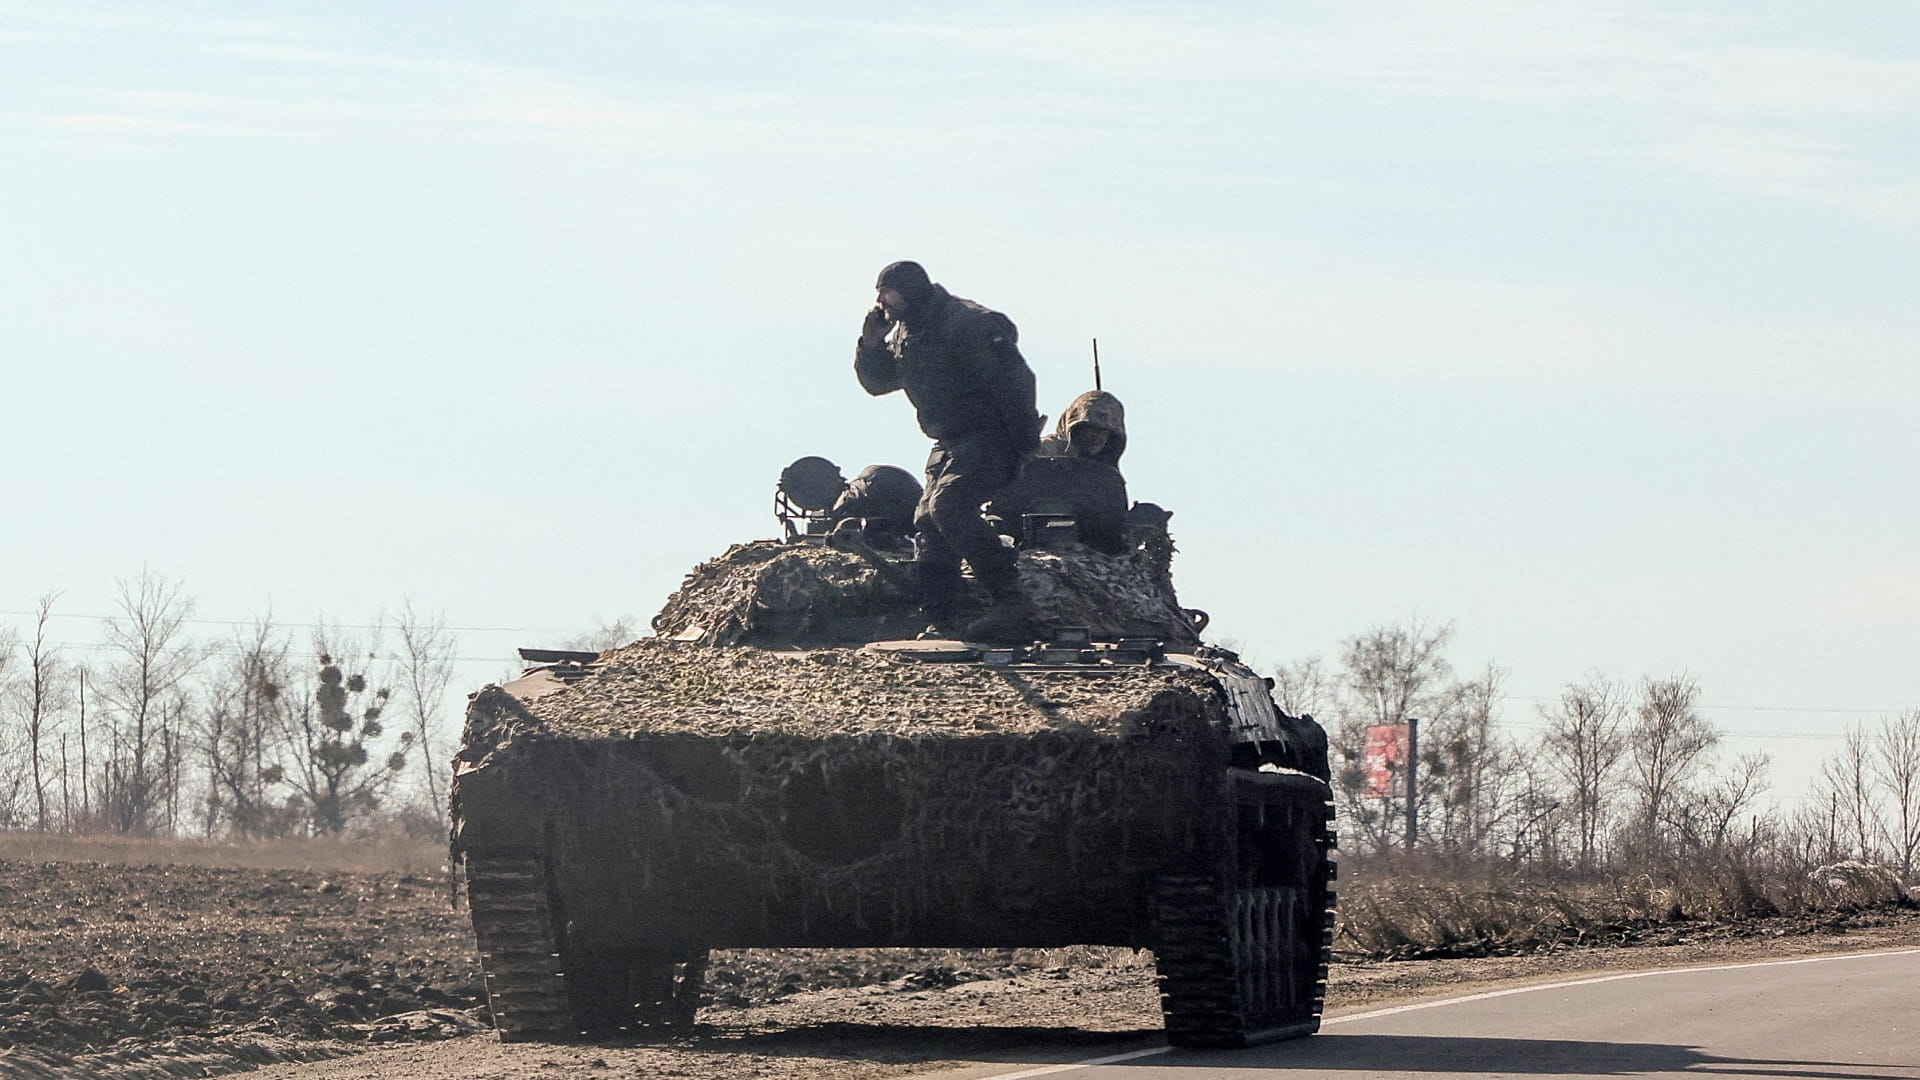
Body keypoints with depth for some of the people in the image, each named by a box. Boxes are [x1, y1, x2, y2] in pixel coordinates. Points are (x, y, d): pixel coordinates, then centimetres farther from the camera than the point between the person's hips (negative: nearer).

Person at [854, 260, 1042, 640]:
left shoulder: (967, 324, -18)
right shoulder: (903, 333, 11)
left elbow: (1013, 382, -21)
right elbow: (876, 381, 20)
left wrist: (1027, 448, -23)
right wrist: (871, 343, -1)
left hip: (990, 437, -10)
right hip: (950, 443, 10)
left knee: (948, 506, -27)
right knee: (927, 523, 0)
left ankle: (1008, 598, -28)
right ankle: (936, 622, 2)